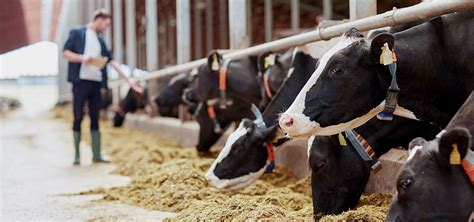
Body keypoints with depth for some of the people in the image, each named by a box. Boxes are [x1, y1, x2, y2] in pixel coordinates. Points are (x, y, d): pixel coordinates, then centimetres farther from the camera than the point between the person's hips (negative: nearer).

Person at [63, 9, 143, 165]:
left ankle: (96, 154, 8)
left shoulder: (100, 41, 19)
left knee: (95, 118, 5)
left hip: (96, 83, 6)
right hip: (81, 81, -6)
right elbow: (65, 53, -3)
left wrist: (129, 81, 14)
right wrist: (82, 58, -20)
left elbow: (112, 61, 18)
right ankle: (77, 155, 3)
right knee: (78, 118, -2)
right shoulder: (77, 33, 2)